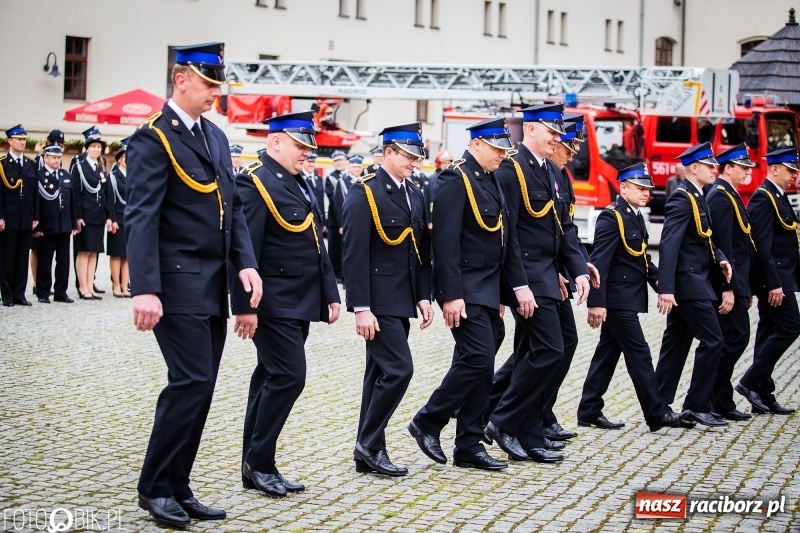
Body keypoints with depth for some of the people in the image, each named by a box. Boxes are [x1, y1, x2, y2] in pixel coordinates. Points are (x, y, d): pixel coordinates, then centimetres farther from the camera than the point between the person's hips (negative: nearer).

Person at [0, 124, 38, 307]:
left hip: (26, 219, 5)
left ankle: (19, 294, 10)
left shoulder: (31, 165, 13)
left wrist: (35, 217, 6)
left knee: (23, 257, 5)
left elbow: (35, 193, 12)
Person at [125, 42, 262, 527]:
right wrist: (145, 290, -24)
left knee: (199, 388, 9)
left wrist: (246, 263, 0)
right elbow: (142, 218, -17)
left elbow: (233, 208, 15)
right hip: (178, 285, -8)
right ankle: (155, 487, 2)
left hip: (214, 286, 8)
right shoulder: (154, 139, -10)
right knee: (191, 382, -11)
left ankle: (177, 488, 16)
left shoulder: (216, 136, 15)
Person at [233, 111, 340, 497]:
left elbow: (317, 245, 20)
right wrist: (244, 306, -22)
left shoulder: (299, 183, 16)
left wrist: (330, 294, 16)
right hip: (273, 305, -9)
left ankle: (257, 468, 16)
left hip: (300, 304, 9)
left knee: (271, 379, 11)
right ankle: (258, 463, -1)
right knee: (288, 377, -12)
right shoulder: (255, 183, -13)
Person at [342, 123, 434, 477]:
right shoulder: (364, 194, -11)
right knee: (399, 368, -13)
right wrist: (361, 308, -19)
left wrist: (423, 297, 7)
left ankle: (369, 453, 15)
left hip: (402, 300, 8)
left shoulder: (415, 195, 13)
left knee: (380, 373, 10)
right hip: (378, 301, -8)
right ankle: (369, 445, -2)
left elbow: (422, 251, 16)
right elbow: (355, 255, -16)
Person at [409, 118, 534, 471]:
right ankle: (428, 422, 1)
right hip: (466, 291, -9)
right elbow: (445, 241, -19)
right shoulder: (455, 180, -13)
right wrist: (451, 295, -22)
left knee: (479, 363, 8)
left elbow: (507, 239, 19)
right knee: (479, 358, -14)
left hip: (489, 291, 9)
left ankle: (469, 447, 12)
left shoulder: (492, 182, 15)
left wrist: (519, 285, 13)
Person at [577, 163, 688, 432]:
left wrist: (657, 278, 2)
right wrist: (596, 302, -25)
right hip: (617, 299, -9)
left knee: (608, 353, 12)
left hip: (628, 299, 9)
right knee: (639, 353, -7)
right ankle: (657, 414, -4)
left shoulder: (636, 216, 14)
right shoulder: (611, 217, -15)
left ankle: (589, 410, 17)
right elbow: (599, 262, -20)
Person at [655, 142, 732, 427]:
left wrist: (720, 258, 0)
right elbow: (669, 244, -22)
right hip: (688, 284, -10)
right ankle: (698, 406, -3)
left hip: (694, 282, 10)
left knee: (676, 345, 10)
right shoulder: (682, 199, -15)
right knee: (712, 340, -8)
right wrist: (666, 288, -28)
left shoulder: (696, 198, 15)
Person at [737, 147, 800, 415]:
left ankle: (763, 397, 11)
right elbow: (762, 245, -20)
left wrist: (779, 281, 16)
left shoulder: (778, 198, 18)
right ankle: (751, 382, -7)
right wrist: (774, 284, -23)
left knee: (769, 332, 9)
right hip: (775, 278, -10)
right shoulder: (764, 198, -14)